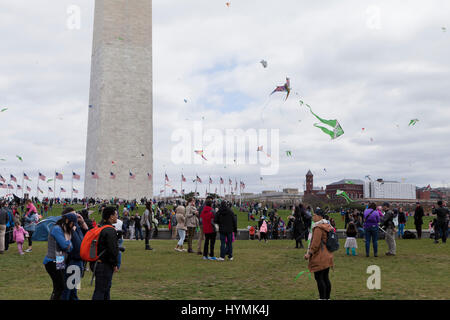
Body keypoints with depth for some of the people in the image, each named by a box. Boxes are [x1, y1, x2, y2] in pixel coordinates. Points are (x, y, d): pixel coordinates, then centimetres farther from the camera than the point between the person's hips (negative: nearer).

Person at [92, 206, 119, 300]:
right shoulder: (110, 231, -19)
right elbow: (113, 249, -21)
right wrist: (115, 264, -10)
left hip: (99, 263, 10)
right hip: (105, 266, -10)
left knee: (106, 289, 20)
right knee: (100, 291, -5)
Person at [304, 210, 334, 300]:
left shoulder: (318, 228, -17)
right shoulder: (327, 226, 13)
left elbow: (316, 243, -21)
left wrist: (309, 253, -15)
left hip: (319, 258, -10)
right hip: (327, 257, 10)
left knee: (319, 278, -4)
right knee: (325, 278, 14)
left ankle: (322, 298, -2)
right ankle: (327, 297, 20)